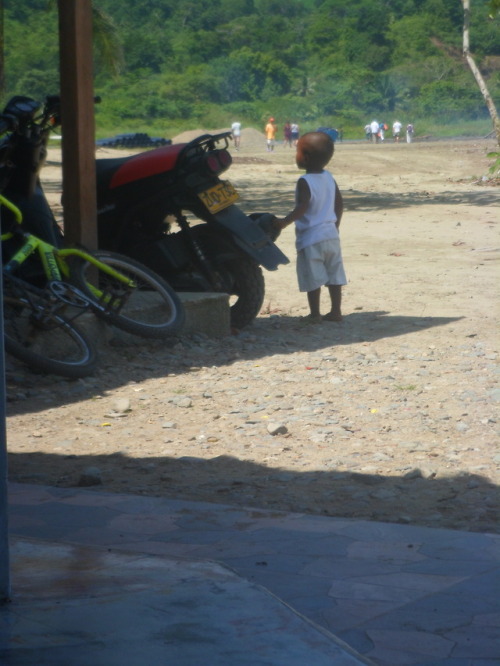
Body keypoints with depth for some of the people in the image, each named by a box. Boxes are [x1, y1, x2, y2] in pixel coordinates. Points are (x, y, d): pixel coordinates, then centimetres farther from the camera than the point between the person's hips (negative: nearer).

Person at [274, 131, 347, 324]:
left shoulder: (304, 182, -15)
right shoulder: (329, 178, 7)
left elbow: (303, 207, -27)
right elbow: (339, 203, 13)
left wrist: (285, 221, -27)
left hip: (311, 238, -7)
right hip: (331, 234, 7)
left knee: (313, 279, 0)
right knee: (334, 276, 11)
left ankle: (315, 314, 4)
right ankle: (336, 311, 16)